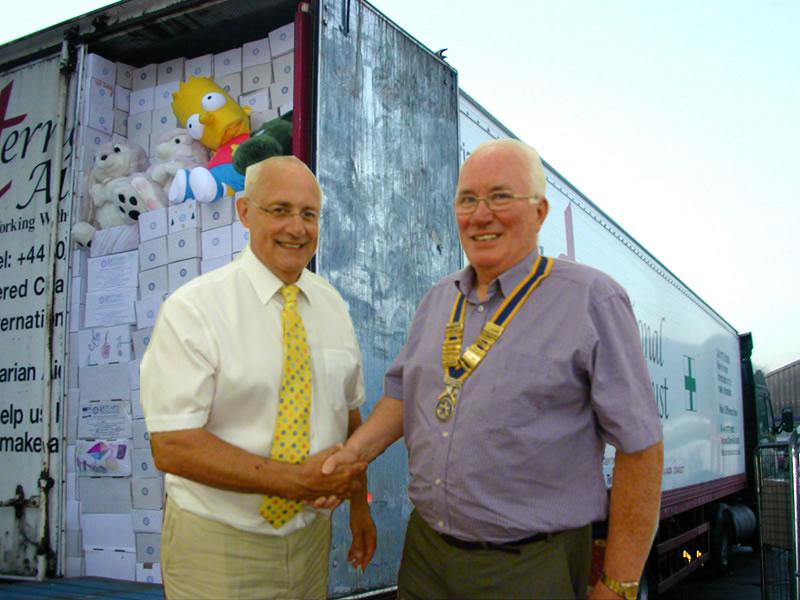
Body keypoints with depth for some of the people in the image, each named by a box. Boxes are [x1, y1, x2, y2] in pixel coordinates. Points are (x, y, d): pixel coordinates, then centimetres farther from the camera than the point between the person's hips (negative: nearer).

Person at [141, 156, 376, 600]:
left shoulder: (332, 305, 4)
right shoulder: (191, 310, -15)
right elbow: (172, 446, -21)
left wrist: (359, 503, 9)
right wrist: (296, 480, -24)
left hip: (310, 534, 5)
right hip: (218, 546, -5)